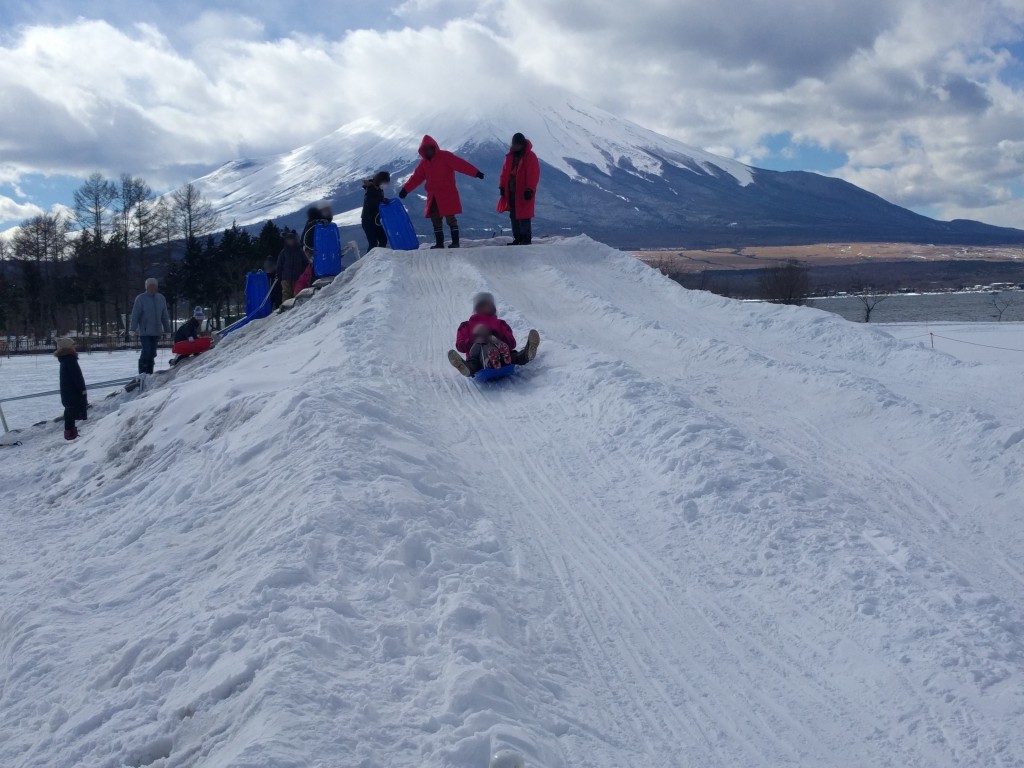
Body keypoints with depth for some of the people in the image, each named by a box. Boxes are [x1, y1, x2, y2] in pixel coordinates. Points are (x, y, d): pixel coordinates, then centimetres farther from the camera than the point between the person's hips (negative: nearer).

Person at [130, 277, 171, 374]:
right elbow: (135, 315, -6)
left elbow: (165, 316, 15)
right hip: (145, 332, -4)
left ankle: (149, 373, 14)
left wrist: (167, 330, 14)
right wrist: (133, 329, -13)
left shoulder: (161, 298, 10)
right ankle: (142, 373, -3)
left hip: (156, 332, 5)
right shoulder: (140, 298, -3)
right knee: (146, 351, -13)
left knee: (152, 353, 7)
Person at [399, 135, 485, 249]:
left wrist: (475, 173, -27)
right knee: (435, 219, 6)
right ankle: (439, 242, 12)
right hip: (433, 196, 6)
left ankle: (455, 242, -2)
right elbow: (416, 177, 17)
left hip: (447, 195, -6)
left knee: (450, 217, -6)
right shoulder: (424, 162, 12)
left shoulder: (444, 156, -7)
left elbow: (460, 164, -18)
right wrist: (406, 189, 14)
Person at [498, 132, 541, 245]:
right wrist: (502, 186, 9)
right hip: (511, 192, 7)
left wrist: (529, 189, -18)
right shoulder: (510, 156, 12)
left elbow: (533, 175, -13)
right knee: (514, 216, 9)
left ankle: (526, 239, 0)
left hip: (523, 193, -7)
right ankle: (517, 238, 16)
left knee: (523, 216, -6)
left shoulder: (530, 157, -8)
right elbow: (505, 172, 15)